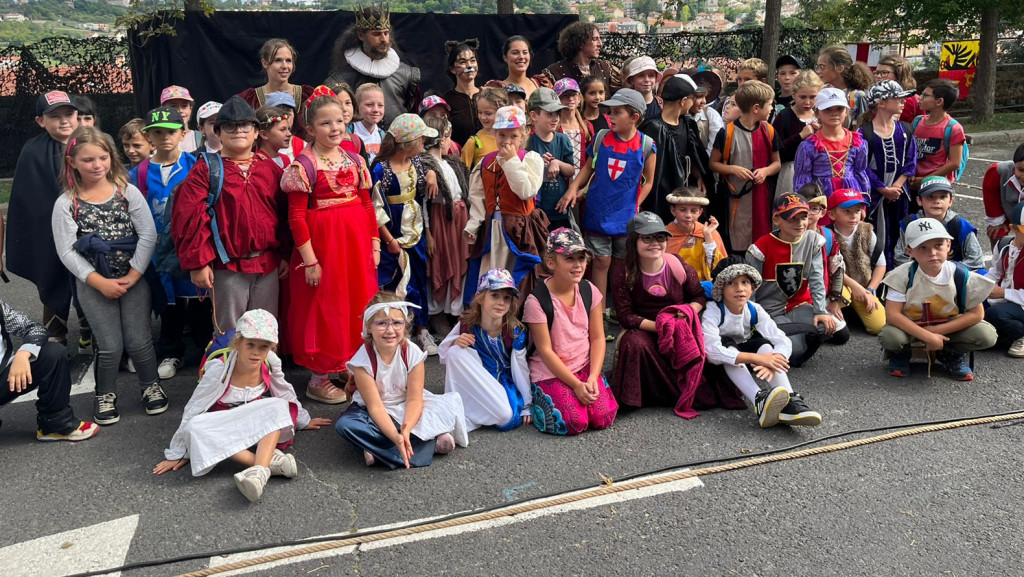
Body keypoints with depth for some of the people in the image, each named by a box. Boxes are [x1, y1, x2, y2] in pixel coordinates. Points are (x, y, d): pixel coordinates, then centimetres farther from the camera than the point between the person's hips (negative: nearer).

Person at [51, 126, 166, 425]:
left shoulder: (128, 192, -3)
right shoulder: (66, 204, -4)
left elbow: (148, 234, -6)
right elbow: (67, 251, -6)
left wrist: (133, 275, -13)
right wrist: (100, 282, -13)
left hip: (133, 278, 0)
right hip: (93, 284, 0)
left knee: (138, 340, 0)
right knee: (110, 346, 1)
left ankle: (150, 384, 26)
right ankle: (105, 394, 26)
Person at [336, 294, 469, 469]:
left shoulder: (413, 354, -18)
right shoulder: (362, 360, -22)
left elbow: (414, 399, -19)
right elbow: (375, 406, -24)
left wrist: (406, 430, -40)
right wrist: (396, 437, -40)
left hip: (405, 408, 1)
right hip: (374, 414, -1)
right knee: (345, 424, -33)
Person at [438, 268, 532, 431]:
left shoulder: (515, 331, -16)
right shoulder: (467, 324, -12)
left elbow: (521, 370, -6)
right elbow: (444, 353, 1)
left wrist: (527, 406, 1)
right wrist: (455, 343, -23)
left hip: (503, 384, -1)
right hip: (472, 383, 1)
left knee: (508, 419, -32)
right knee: (455, 352, -26)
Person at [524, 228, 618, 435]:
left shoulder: (590, 292, -3)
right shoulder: (537, 301, -18)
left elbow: (598, 338, 0)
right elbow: (546, 351, -15)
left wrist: (592, 377, -13)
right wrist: (576, 385, -17)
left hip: (585, 366, 4)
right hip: (550, 373, -4)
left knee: (603, 418, -14)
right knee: (575, 422, -21)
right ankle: (538, 399, 8)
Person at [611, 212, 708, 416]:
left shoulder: (680, 268, -6)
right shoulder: (624, 276, -9)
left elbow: (700, 296, 7)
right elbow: (625, 317, -12)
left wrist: (689, 311, -16)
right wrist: (658, 326, -24)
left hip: (680, 330, 1)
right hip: (644, 330, -1)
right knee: (634, 343, -34)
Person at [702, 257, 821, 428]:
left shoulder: (755, 310, -13)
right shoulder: (713, 313, -26)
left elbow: (783, 341, -22)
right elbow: (712, 351, -42)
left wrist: (772, 362, -46)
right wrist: (756, 358, -47)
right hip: (722, 366, -4)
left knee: (764, 344, -24)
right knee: (727, 344, -34)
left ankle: (789, 402, -40)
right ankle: (759, 401, -53)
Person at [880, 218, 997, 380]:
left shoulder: (961, 275, -16)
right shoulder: (904, 275, -21)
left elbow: (976, 313, -12)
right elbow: (892, 314, -25)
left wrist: (937, 331, -22)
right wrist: (928, 336, -30)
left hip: (948, 326, 2)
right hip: (910, 326, -2)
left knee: (987, 335, -22)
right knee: (889, 337, -34)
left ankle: (952, 355, 10)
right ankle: (901, 354, 6)